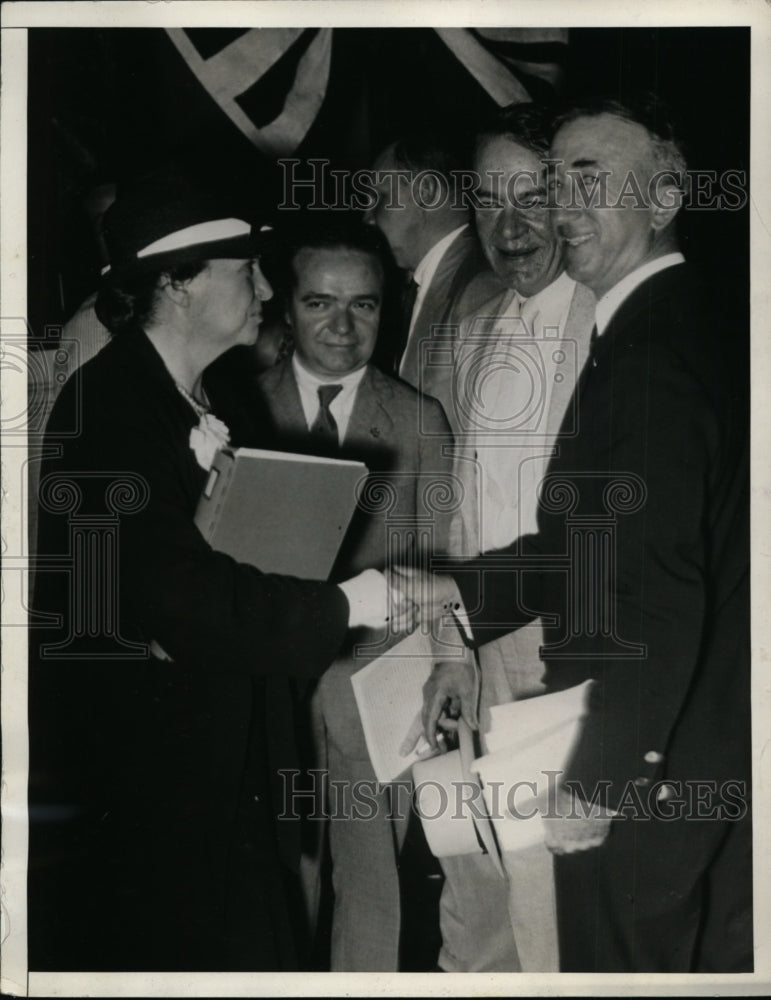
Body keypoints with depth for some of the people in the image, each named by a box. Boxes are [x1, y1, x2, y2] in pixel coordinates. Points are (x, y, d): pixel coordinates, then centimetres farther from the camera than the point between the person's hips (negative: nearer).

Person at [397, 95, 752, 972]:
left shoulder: (652, 356, -22)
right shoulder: (661, 328, 9)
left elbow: (660, 595, -27)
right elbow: (589, 541, 14)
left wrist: (598, 782, -20)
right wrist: (455, 595, 7)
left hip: (652, 772, -9)